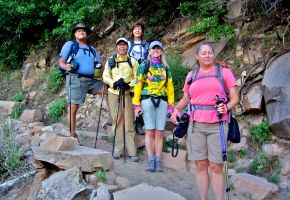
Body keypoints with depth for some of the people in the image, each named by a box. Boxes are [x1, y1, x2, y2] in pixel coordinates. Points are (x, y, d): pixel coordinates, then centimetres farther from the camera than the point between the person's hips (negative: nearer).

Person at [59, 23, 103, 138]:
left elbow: (99, 63, 22)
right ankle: (72, 135, -1)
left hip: (91, 80, 6)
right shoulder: (70, 45, 7)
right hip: (75, 79, -6)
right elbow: (61, 62, -1)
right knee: (73, 108, -7)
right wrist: (66, 66, -25)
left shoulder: (92, 49, 23)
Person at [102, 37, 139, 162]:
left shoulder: (133, 61, 10)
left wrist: (129, 85, -13)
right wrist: (115, 83, -12)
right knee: (117, 122, 3)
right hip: (113, 93, 2)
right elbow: (105, 76, 6)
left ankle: (132, 152, -4)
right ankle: (117, 150, 9)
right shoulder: (111, 61, 13)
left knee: (129, 122, -6)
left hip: (128, 94, -1)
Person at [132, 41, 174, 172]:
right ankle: (151, 161, -2)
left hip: (162, 101, 2)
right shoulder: (143, 66, 8)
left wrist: (171, 104, 8)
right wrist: (136, 104, -6)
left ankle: (158, 162, 4)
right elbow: (137, 85, 1)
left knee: (159, 133, 1)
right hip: (147, 100, -2)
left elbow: (170, 87, 15)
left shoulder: (165, 68, 16)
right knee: (150, 131, -5)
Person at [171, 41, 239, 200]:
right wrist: (176, 110, 0)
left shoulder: (224, 72, 6)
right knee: (201, 165, 6)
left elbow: (235, 97, 3)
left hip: (217, 125, -2)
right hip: (196, 124, 3)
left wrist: (227, 108, -16)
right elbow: (185, 99, 19)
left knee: (216, 166, -3)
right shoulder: (191, 75, 14)